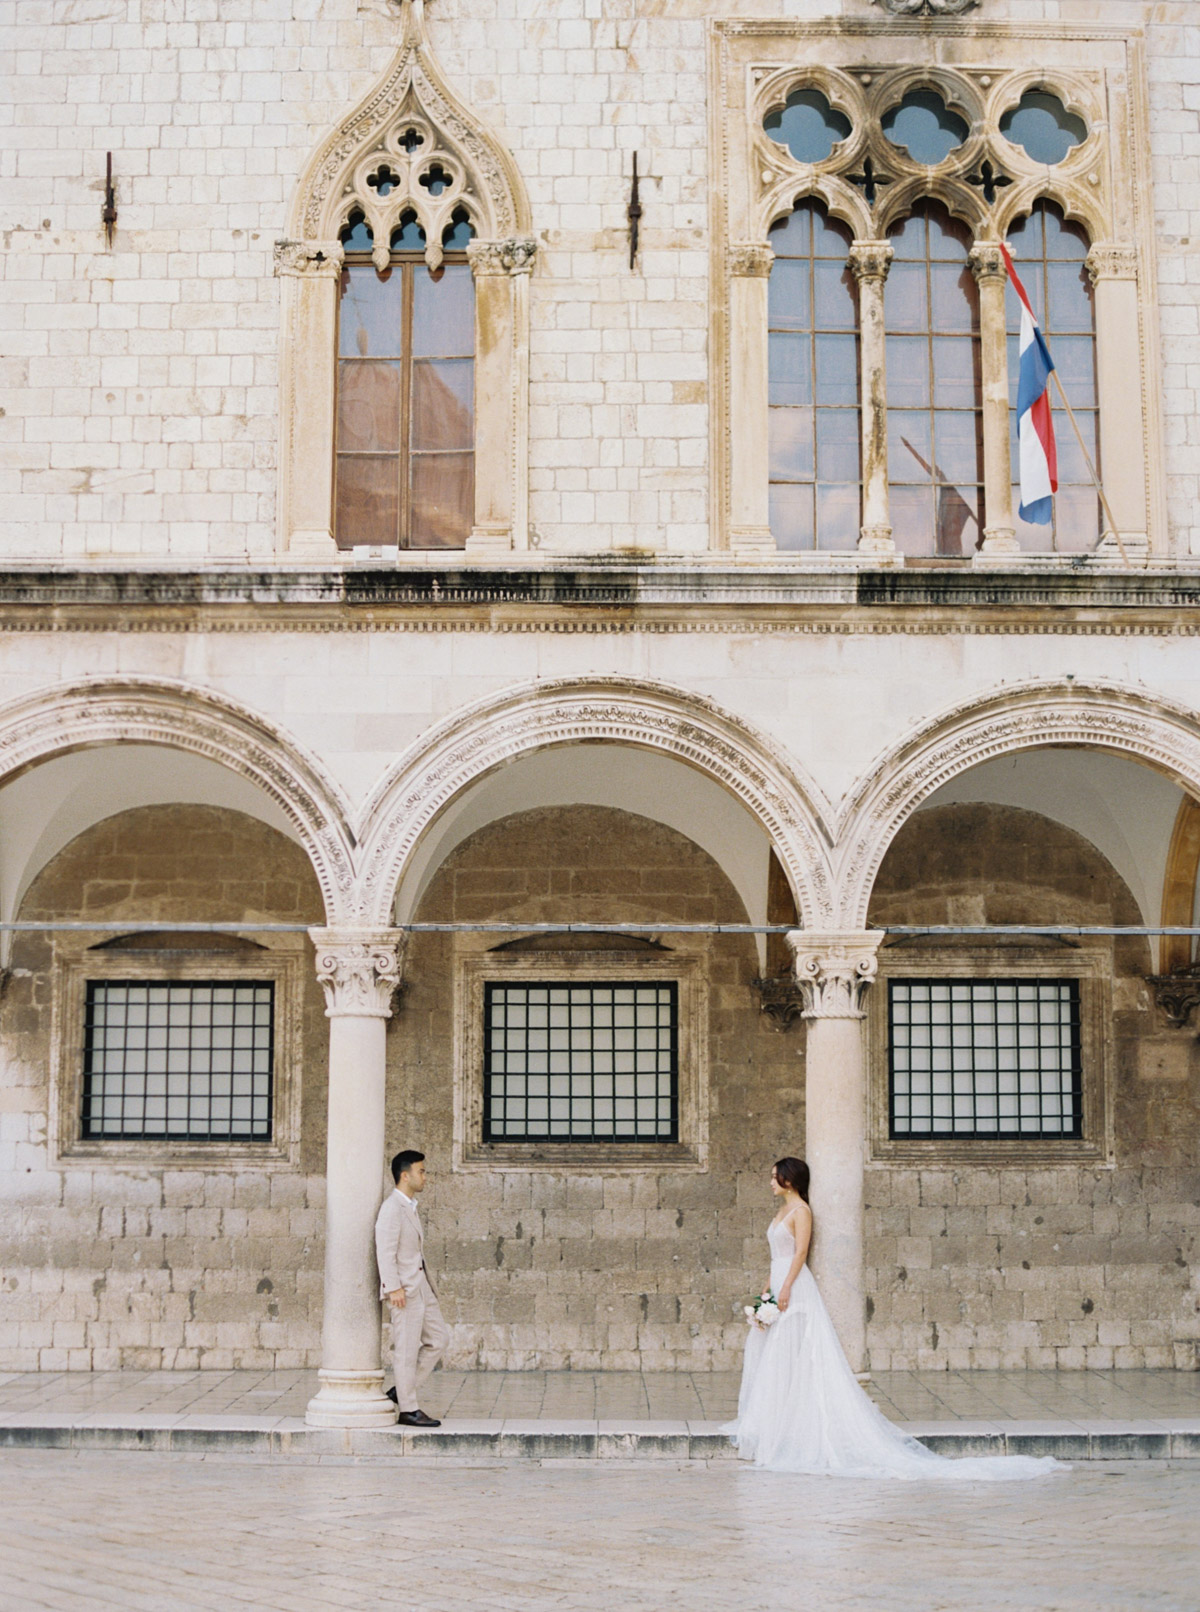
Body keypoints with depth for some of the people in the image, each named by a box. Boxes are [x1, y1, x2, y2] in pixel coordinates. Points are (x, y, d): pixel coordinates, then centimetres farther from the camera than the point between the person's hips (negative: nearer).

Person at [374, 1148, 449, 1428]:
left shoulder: (410, 1206, 17)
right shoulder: (391, 1207, -13)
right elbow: (385, 1251, -18)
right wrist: (394, 1288, -23)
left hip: (421, 1285, 10)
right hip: (404, 1288, -10)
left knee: (438, 1338, 10)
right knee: (407, 1349, -4)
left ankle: (401, 1391, 17)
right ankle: (408, 1409, 2)